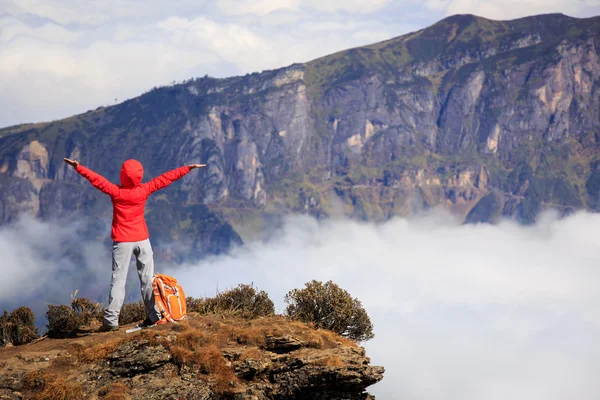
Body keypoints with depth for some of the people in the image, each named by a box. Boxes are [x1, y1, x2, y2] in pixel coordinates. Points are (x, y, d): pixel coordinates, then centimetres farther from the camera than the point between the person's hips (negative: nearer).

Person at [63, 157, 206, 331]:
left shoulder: (116, 191, -13)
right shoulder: (144, 190, -6)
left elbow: (97, 179, -13)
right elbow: (165, 178, 2)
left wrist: (78, 167, -6)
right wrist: (189, 168, 9)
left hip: (122, 241, -2)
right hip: (142, 239, 2)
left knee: (118, 279, -2)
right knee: (148, 278, 8)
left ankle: (111, 320, -8)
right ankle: (154, 315, 8)